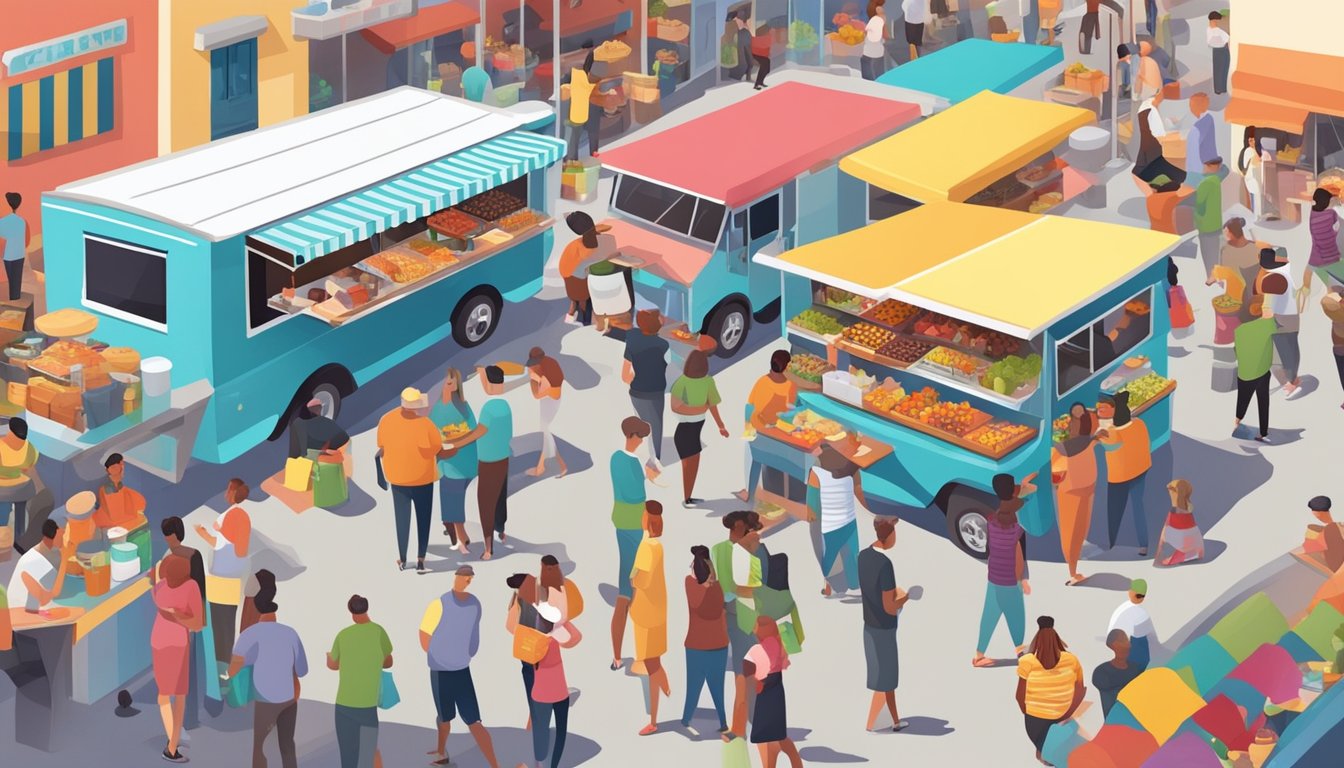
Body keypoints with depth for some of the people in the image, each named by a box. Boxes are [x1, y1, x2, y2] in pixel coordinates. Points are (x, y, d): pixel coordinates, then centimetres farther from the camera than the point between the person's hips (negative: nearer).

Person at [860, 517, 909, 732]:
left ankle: (895, 721, 37)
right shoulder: (885, 564, -28)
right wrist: (906, 596, -7)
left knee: (889, 676, 23)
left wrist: (896, 592, 7)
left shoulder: (863, 556, -1)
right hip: (884, 631, -9)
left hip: (869, 626, 9)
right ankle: (868, 731, 7)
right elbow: (889, 607, -25)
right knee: (882, 684, 3)